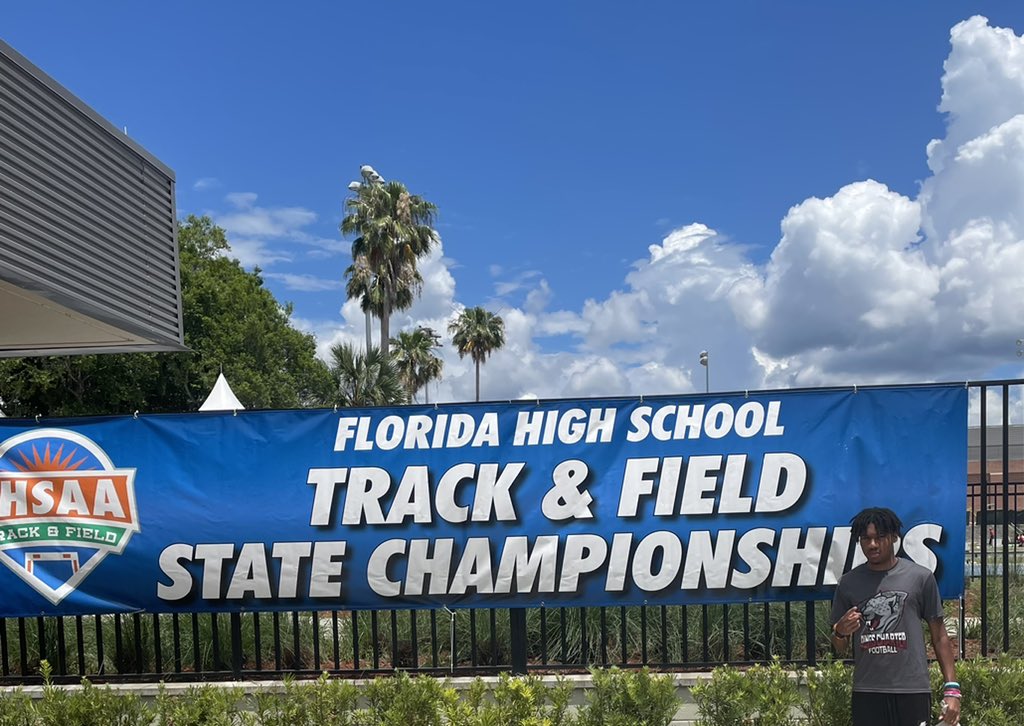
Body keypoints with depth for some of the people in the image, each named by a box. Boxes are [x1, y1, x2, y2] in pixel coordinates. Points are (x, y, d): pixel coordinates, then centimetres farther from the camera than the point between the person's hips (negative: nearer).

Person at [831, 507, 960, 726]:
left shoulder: (920, 577, 3)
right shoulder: (848, 583, 7)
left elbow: (939, 637, 6)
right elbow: (840, 648, 13)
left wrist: (951, 688, -1)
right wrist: (840, 632, -10)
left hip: (913, 691, -2)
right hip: (867, 693, 2)